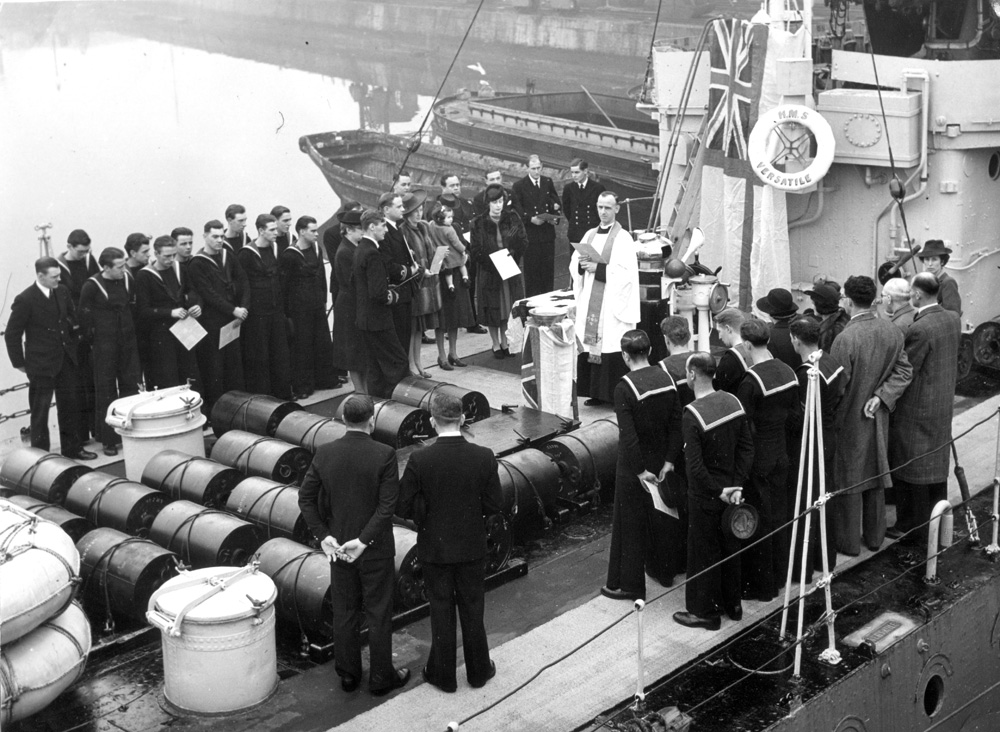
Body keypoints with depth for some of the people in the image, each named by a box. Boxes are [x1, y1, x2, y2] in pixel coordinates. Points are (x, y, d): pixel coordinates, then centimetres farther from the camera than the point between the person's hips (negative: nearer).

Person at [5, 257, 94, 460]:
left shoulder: (62, 292, 1)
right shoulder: (25, 300, -16)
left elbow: (72, 319, 15)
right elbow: (12, 335, -10)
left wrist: (73, 347, 11)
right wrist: (20, 363, -6)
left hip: (66, 359, 6)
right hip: (41, 363, -6)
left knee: (70, 405, 15)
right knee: (40, 410, 6)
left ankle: (72, 448, 29)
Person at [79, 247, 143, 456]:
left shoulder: (127, 280, 2)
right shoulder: (92, 286, -12)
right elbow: (84, 317, -6)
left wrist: (132, 331, 13)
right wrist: (93, 341, -2)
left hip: (128, 342, 5)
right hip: (104, 345, -5)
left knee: (132, 386, 7)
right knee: (106, 392, 1)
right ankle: (109, 440, 9)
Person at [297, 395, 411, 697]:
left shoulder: (324, 453, -5)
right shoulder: (384, 454, -16)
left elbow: (306, 498, -3)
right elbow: (387, 505, -19)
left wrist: (324, 535, -3)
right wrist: (364, 540, -17)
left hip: (337, 546, 3)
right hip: (376, 550, -3)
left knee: (344, 613, 16)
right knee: (379, 614, 10)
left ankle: (348, 675, 27)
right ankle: (381, 677, 20)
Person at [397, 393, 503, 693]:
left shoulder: (419, 460, -18)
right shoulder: (483, 457, -14)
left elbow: (404, 507, -13)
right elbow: (494, 505, -8)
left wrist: (430, 513, 5)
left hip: (435, 548, -1)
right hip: (472, 547, 1)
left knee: (441, 611, 13)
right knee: (472, 609, 17)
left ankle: (443, 675, 25)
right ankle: (478, 670, 30)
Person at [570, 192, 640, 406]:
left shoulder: (623, 238, -5)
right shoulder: (590, 235, 14)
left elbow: (627, 272, -14)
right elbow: (573, 265, 13)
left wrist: (598, 267, -17)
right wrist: (582, 264, -9)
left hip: (613, 303, -6)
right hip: (590, 301, 6)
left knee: (612, 347, -8)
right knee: (589, 344, 4)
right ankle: (596, 392, 13)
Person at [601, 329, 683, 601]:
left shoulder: (624, 388, -21)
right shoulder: (666, 378, -4)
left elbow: (628, 435, -24)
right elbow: (677, 423, -3)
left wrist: (640, 471, -17)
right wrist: (669, 460, -3)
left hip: (634, 466, -6)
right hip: (661, 461, 6)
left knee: (630, 523, 6)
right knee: (662, 517, 21)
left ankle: (628, 584, 14)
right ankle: (664, 570, 38)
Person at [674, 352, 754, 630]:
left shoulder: (692, 414, -24)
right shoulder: (733, 402, -3)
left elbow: (695, 466, -26)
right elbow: (747, 447, 1)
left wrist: (718, 491, -14)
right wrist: (736, 485, -1)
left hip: (705, 496, -7)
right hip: (730, 488, 7)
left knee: (704, 553, 8)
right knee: (730, 547, 20)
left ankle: (705, 612, 20)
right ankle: (732, 604, 35)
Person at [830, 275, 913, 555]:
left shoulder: (845, 338, -26)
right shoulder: (892, 332, -6)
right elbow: (904, 372, -4)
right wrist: (880, 396, -8)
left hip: (849, 419, -6)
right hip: (878, 418, 6)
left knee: (848, 480, 8)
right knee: (875, 475, 19)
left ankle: (849, 542, 19)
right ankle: (874, 536, 32)